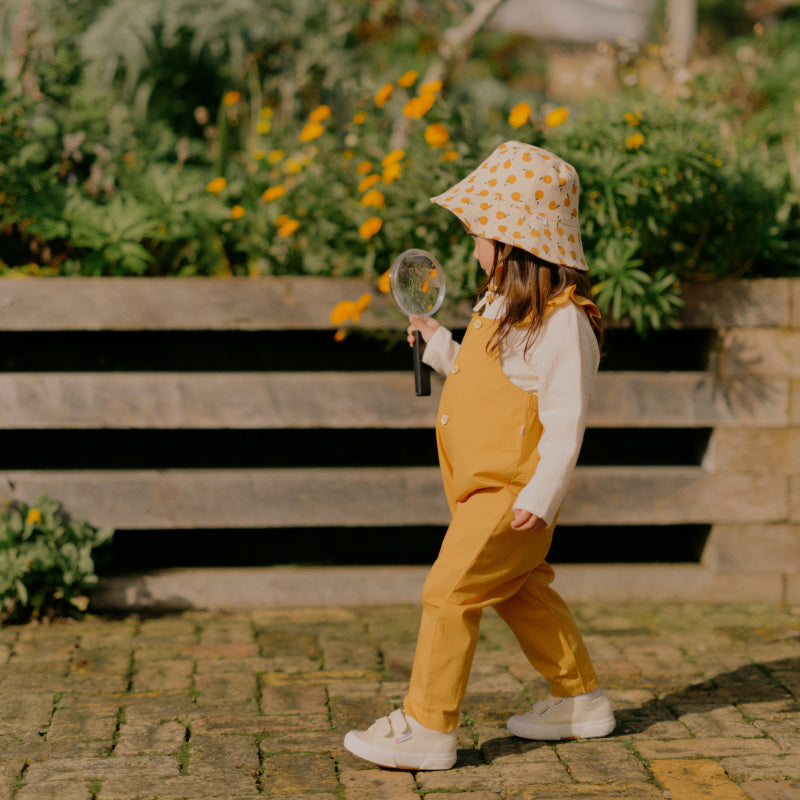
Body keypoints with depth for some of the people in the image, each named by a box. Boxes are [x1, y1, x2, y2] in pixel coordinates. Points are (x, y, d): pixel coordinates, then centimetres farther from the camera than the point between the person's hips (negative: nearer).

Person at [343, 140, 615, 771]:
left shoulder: (562, 321, -19)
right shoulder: (505, 305, 12)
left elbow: (566, 419, -22)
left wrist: (542, 495, -27)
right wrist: (439, 345, 21)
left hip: (512, 493, -10)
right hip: (486, 484, 10)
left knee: (450, 592, -11)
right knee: (521, 594, 18)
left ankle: (427, 727, -6)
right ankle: (579, 699, 32)